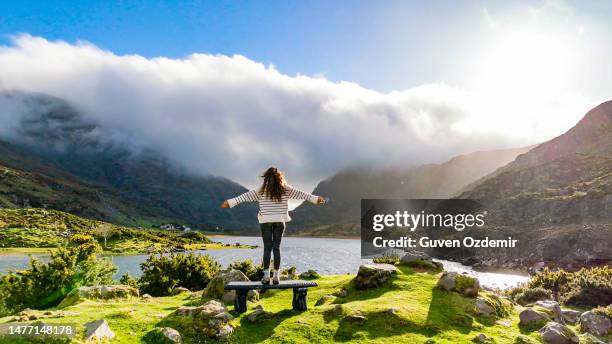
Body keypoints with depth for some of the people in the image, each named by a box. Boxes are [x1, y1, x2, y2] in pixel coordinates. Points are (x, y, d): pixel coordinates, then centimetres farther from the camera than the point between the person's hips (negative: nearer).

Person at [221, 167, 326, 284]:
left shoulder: (262, 190, -2)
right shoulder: (285, 189, 2)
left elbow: (245, 196, 1)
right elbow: (301, 194, 9)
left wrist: (230, 202, 7)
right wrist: (316, 199, 18)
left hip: (266, 221, -1)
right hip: (280, 221, 1)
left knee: (267, 248, 3)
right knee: (276, 248, 7)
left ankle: (266, 275, 2)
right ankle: (276, 276, 8)